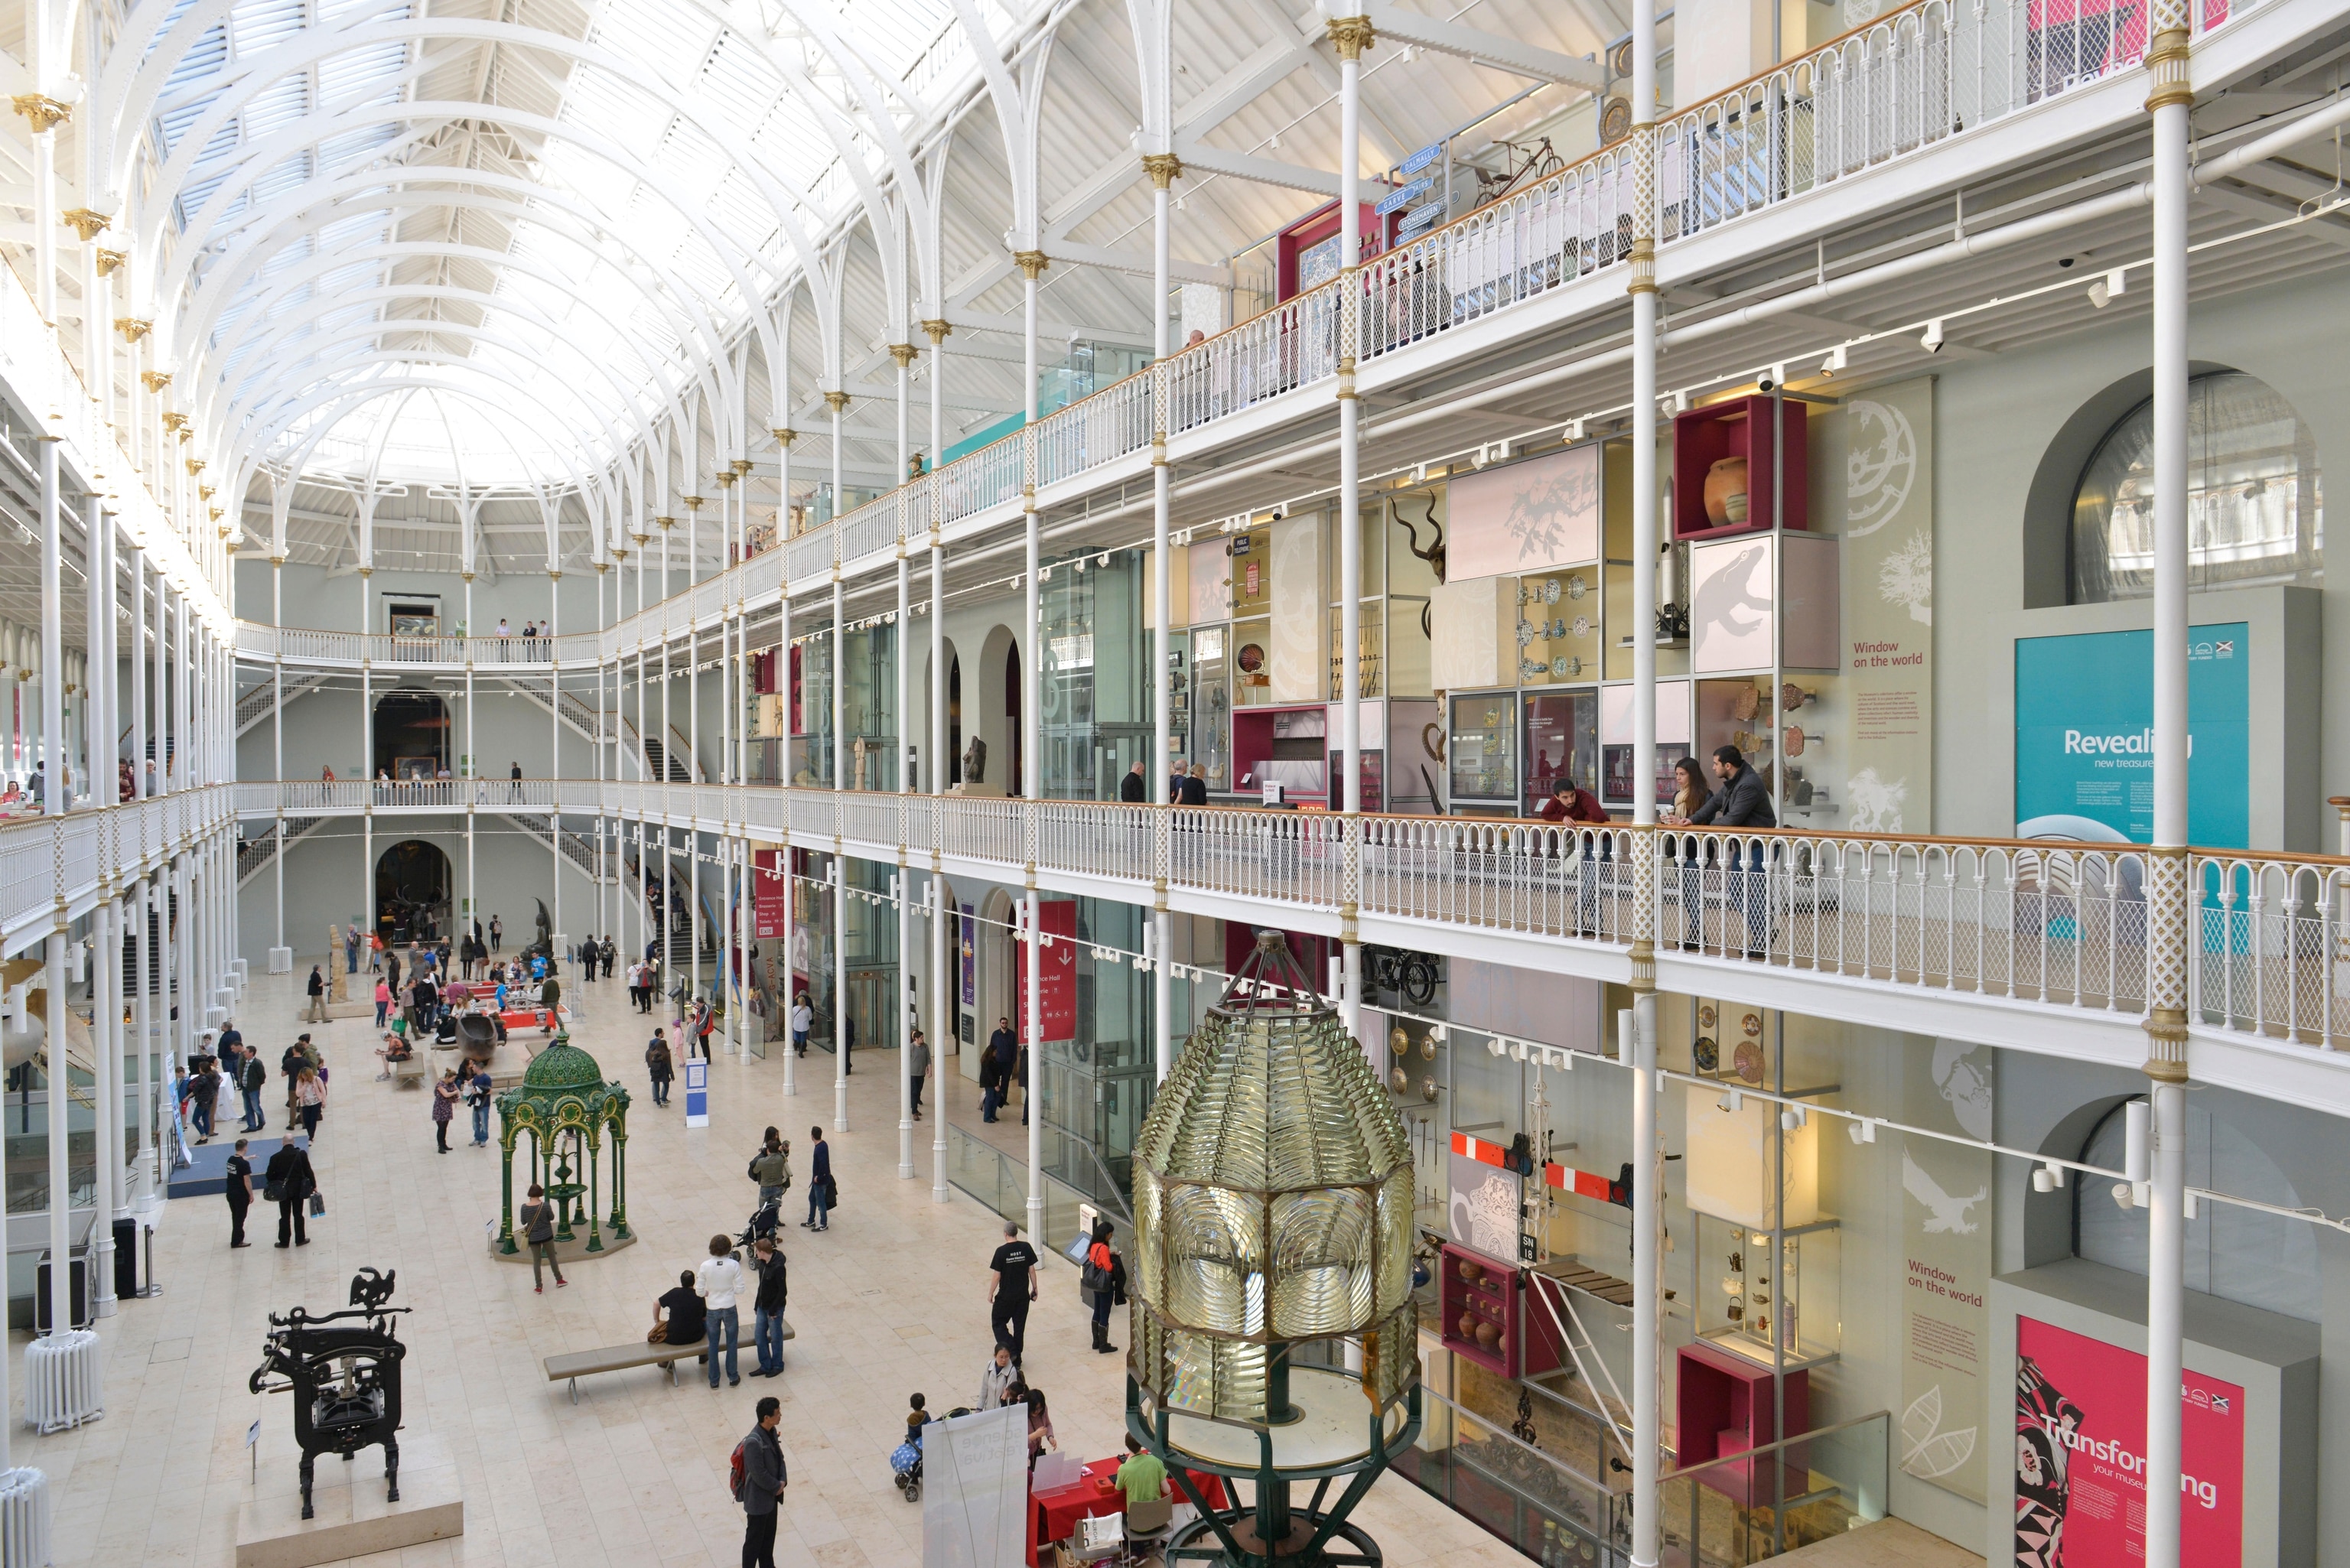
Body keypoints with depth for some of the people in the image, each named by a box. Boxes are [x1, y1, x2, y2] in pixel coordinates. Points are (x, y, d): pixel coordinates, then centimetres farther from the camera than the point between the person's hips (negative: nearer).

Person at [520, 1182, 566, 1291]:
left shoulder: (525, 1207, -16)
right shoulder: (546, 1205, -19)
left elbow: (523, 1222, -3)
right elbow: (552, 1218, -4)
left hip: (533, 1238, 0)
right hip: (547, 1236, 0)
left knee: (536, 1261, 12)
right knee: (552, 1258, 18)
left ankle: (539, 1287, 17)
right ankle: (559, 1280, 30)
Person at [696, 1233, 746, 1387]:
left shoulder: (705, 1266, -16)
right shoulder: (734, 1265, -16)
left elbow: (699, 1291, -11)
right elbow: (740, 1290, -12)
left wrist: (710, 1292, 9)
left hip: (712, 1309, 0)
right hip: (729, 1308, 0)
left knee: (713, 1345, 16)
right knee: (732, 1343, 16)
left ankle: (714, 1380, 24)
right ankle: (732, 1377, 25)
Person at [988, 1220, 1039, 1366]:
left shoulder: (1001, 1251, -16)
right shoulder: (1026, 1248, -6)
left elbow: (997, 1276, -11)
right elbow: (1032, 1270, 1)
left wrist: (991, 1294, 2)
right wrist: (1034, 1288, 13)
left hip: (1005, 1296, -4)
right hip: (1023, 1296, 4)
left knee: (998, 1323, 13)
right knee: (1019, 1327, 15)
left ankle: (1010, 1350, -3)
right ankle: (1017, 1359, 20)